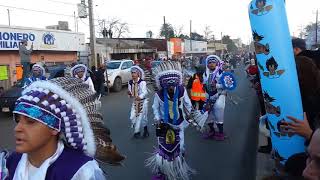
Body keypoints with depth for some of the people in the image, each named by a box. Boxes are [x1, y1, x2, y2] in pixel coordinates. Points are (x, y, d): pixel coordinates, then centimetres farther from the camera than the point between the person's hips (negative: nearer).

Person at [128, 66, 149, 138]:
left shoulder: (142, 82, -16)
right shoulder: (130, 82, 2)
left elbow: (145, 92, -26)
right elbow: (131, 95, 8)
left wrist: (140, 97, -44)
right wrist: (129, 94, -16)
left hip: (143, 101, -5)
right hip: (135, 102, 5)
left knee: (142, 117, 1)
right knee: (132, 117, -1)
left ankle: (145, 131, 23)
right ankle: (137, 131, 20)